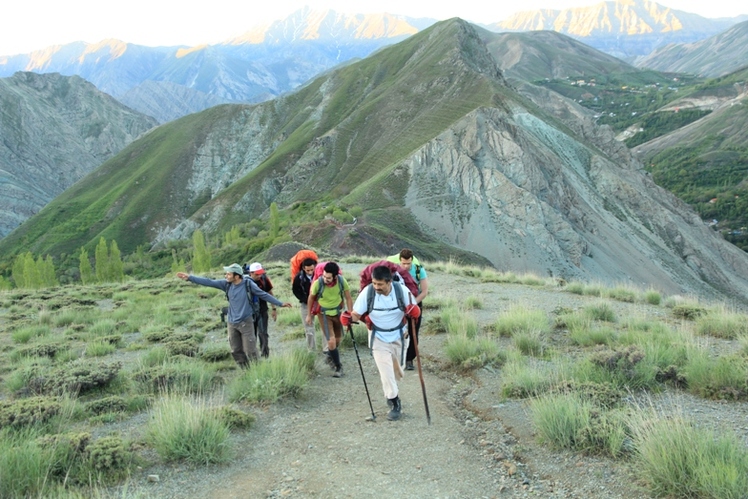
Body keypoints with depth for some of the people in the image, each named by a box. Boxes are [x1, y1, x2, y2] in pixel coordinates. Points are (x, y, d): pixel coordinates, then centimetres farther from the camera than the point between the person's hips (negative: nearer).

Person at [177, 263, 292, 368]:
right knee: (236, 351, 10)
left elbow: (264, 295, -6)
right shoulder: (226, 284, -5)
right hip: (231, 323, 4)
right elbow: (209, 282, -2)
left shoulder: (248, 284, -14)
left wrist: (280, 303, -4)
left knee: (250, 350, -3)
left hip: (246, 322, -4)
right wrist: (189, 277, -5)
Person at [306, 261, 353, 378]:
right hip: (324, 314, -3)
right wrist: (309, 315, 1)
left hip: (337, 313, 3)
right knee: (331, 341, -12)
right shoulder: (318, 283, -28)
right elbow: (311, 298, -8)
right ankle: (338, 366, 8)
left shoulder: (342, 281, -24)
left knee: (338, 339, 19)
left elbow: (348, 298, -10)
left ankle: (330, 356, 49)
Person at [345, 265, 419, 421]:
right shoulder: (367, 292, -23)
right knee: (386, 372, -7)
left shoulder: (402, 290, -21)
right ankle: (395, 404, 11)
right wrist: (349, 318, -39)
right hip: (378, 339, -2)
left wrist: (413, 311, -32)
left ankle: (391, 392, 51)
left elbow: (414, 310, -8)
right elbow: (357, 314, -17)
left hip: (399, 337, 2)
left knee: (398, 372, 19)